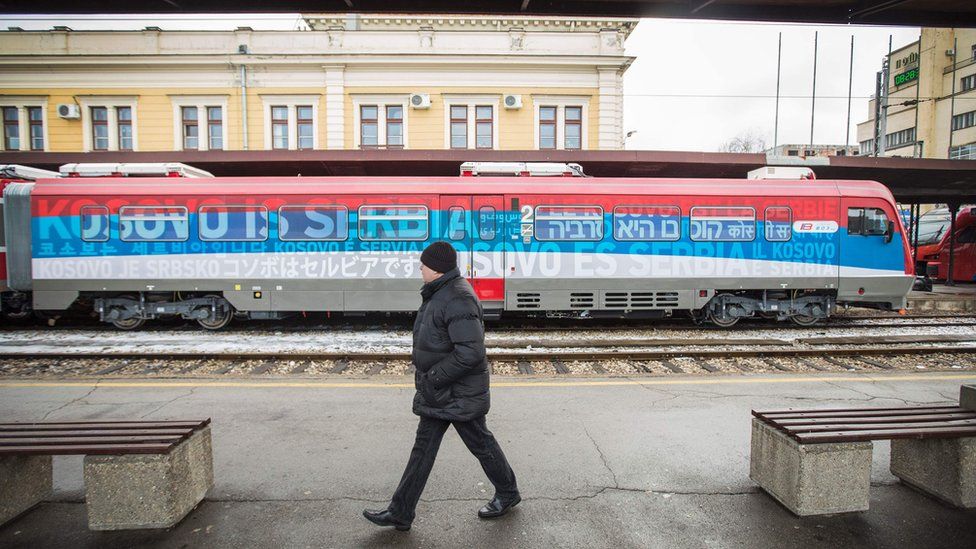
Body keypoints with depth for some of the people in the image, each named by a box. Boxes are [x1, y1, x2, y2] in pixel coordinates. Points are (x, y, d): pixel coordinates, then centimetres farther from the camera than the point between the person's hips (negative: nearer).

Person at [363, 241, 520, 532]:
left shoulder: (457, 300, -26)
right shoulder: (440, 292, 7)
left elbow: (471, 352, -32)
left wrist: (433, 378, -24)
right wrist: (429, 378, 18)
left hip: (459, 395, -10)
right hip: (438, 392, 10)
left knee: (481, 444, 10)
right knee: (424, 447, 15)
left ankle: (508, 494, 34)